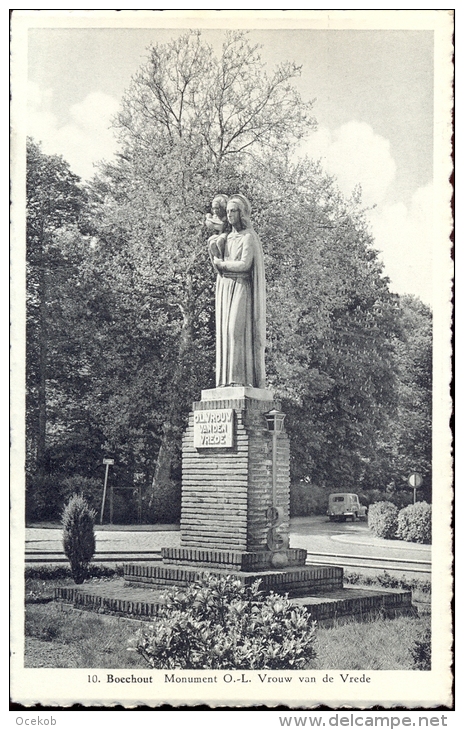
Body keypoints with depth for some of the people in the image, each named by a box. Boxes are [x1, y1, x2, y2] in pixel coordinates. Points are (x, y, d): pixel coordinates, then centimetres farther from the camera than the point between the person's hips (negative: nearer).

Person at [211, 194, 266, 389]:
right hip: (225, 289, 7)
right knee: (225, 331, 0)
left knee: (238, 329, -16)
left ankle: (242, 378, -17)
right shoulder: (227, 238, 19)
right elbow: (217, 261, 18)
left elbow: (245, 264, -14)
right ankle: (226, 379, -2)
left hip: (241, 288, -7)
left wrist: (222, 264, -3)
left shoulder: (249, 237, -3)